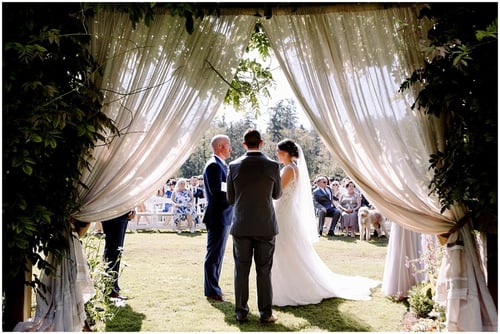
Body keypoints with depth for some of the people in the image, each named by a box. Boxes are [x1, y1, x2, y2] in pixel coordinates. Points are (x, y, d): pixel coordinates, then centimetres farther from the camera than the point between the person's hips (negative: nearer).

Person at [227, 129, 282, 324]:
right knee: (264, 271, 7)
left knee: (241, 271, 10)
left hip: (241, 227, 1)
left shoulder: (234, 166, -4)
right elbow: (277, 195, 8)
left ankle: (241, 312, 18)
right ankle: (266, 313, 13)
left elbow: (230, 198, 4)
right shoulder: (272, 165, -6)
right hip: (265, 227, -1)